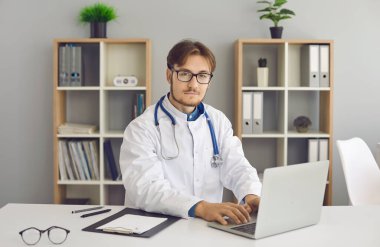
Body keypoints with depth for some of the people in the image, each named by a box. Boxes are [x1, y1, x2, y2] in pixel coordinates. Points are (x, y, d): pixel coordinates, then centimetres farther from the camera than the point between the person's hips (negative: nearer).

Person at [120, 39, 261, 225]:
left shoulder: (218, 121, 10)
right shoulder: (141, 128, -8)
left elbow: (237, 167, 1)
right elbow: (145, 188, -22)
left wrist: (251, 196, -21)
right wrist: (201, 207, -36)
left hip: (209, 224, 3)